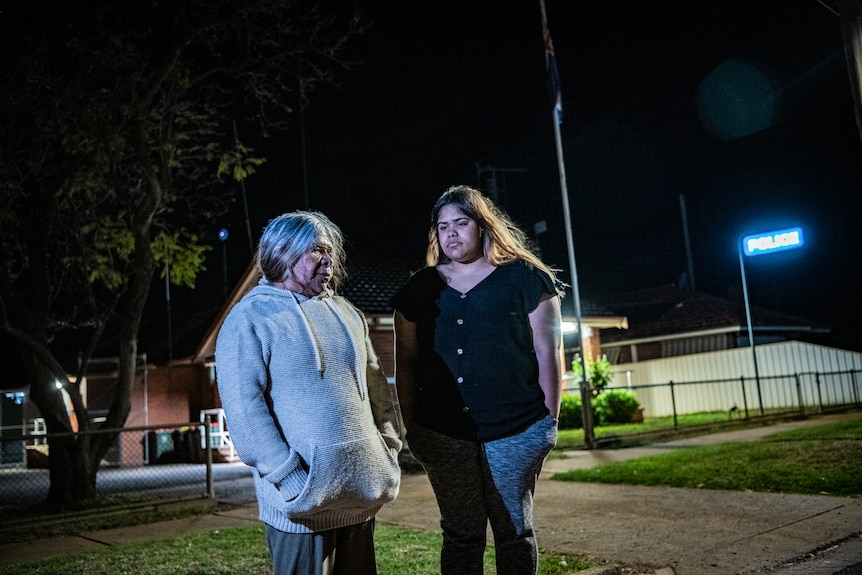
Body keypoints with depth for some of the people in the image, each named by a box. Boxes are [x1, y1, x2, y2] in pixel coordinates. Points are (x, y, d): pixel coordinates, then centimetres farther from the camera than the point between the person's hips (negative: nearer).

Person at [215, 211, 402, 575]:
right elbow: (242, 407, -16)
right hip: (303, 498, -6)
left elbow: (377, 385, 17)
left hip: (361, 492, 7)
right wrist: (290, 477, -20)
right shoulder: (249, 319, -8)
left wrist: (389, 446, 7)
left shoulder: (346, 313, 13)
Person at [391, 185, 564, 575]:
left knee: (514, 531, 9)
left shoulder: (523, 277, 0)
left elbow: (547, 352, 0)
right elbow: (406, 361, 11)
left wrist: (550, 419, -2)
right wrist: (409, 425, 8)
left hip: (514, 430, -2)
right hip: (443, 434, 3)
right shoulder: (421, 287, 9)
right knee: (460, 535, 12)